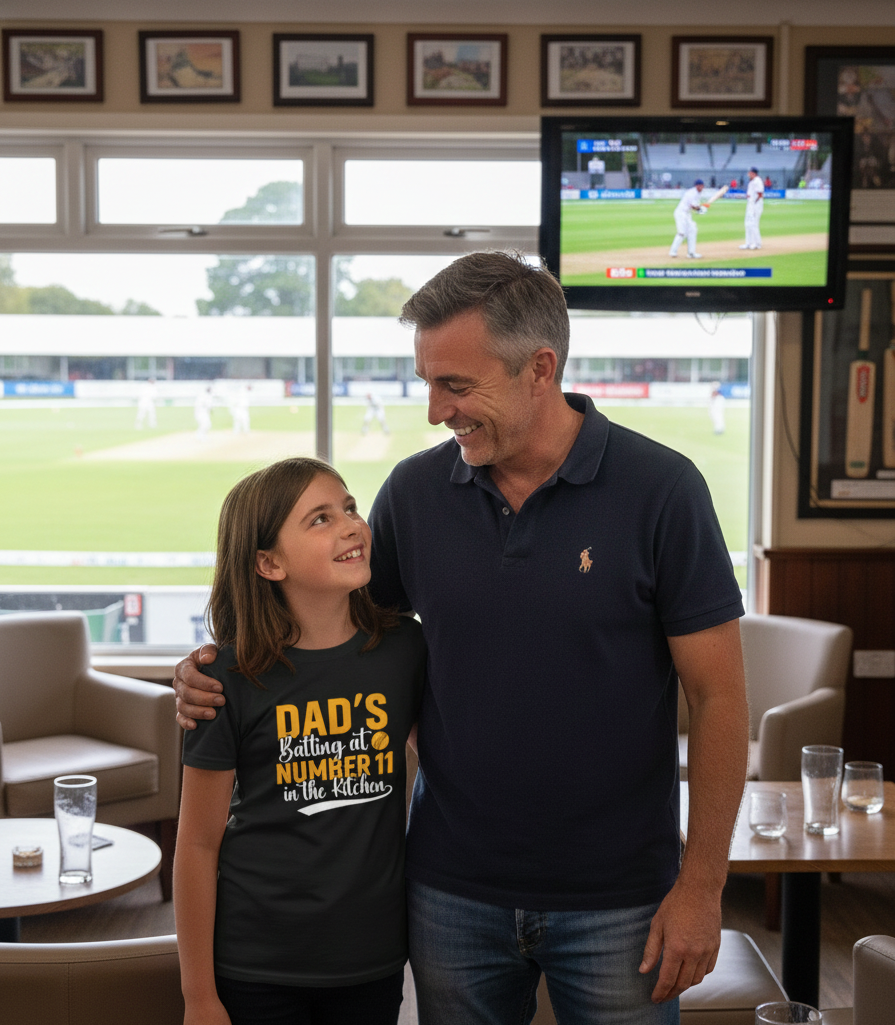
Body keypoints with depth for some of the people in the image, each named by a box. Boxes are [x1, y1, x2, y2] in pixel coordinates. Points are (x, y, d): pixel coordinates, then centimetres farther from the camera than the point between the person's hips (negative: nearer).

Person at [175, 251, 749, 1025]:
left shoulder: (660, 488, -12)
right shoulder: (415, 490, -2)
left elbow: (718, 696, -9)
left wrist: (701, 886, -9)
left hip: (616, 901, -2)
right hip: (454, 893, 3)